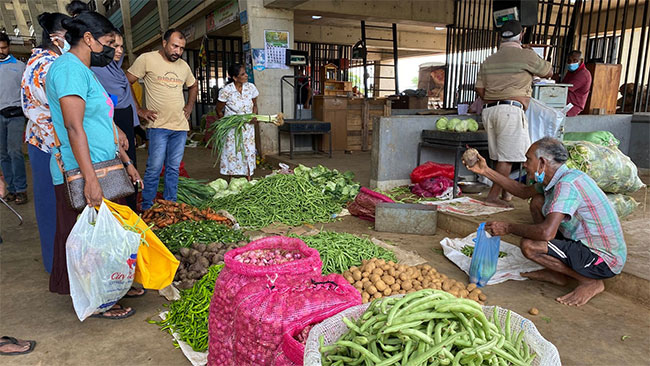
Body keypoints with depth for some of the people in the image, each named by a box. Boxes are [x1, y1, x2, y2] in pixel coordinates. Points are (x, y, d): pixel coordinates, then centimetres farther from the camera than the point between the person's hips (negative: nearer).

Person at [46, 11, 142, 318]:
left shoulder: (84, 72, 19)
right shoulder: (69, 68, -14)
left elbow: (103, 126, 21)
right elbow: (74, 127, -22)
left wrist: (126, 162, 19)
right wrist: (90, 178, -25)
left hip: (100, 170, 10)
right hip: (80, 176, -10)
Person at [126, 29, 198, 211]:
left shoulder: (183, 65, 14)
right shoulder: (147, 59, -3)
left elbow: (193, 86, 32)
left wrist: (190, 105, 17)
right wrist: (139, 110, -6)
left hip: (181, 126, 5)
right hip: (158, 125, -5)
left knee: (173, 168, 9)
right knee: (154, 168, -7)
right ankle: (147, 208, 5)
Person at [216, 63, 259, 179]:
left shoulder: (251, 87, -4)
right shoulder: (226, 90, -15)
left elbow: (254, 105, 9)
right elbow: (219, 111, -4)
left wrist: (254, 116, -8)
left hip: (247, 127, 4)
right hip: (232, 128, -3)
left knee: (249, 151, 4)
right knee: (232, 153, 0)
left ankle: (248, 180, 14)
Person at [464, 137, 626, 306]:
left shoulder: (567, 185, -26)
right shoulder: (555, 179, 3)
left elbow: (546, 232, -36)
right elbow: (524, 192, 19)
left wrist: (508, 228, -19)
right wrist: (485, 171, 16)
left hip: (603, 260, -10)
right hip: (585, 242, 10)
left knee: (528, 246, -23)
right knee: (537, 202, 7)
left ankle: (590, 282, -4)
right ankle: (557, 274, 13)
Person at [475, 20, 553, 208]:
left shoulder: (489, 60, 15)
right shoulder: (526, 55, 0)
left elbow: (480, 89, 10)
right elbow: (549, 72, 14)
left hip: (489, 110, 7)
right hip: (511, 110, -7)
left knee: (500, 155, 14)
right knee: (508, 156, -4)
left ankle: (505, 192, 25)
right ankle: (493, 196, -7)